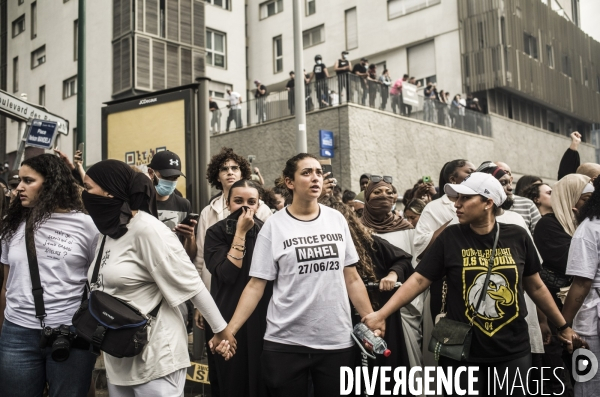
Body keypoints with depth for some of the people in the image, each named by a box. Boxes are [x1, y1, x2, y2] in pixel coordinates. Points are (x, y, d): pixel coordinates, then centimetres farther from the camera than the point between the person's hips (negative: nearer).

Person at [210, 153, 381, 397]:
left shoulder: (337, 220, 5)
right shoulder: (274, 226, -4)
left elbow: (352, 279, 9)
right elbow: (256, 285, -5)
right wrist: (229, 330, -14)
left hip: (337, 340, 3)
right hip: (286, 342, -2)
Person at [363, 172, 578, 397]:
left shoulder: (517, 237, -3)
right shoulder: (450, 238, -6)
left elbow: (535, 286, 9)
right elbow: (419, 280, -8)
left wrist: (563, 326, 15)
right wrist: (381, 314, -16)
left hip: (512, 350, 1)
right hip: (463, 352, -1)